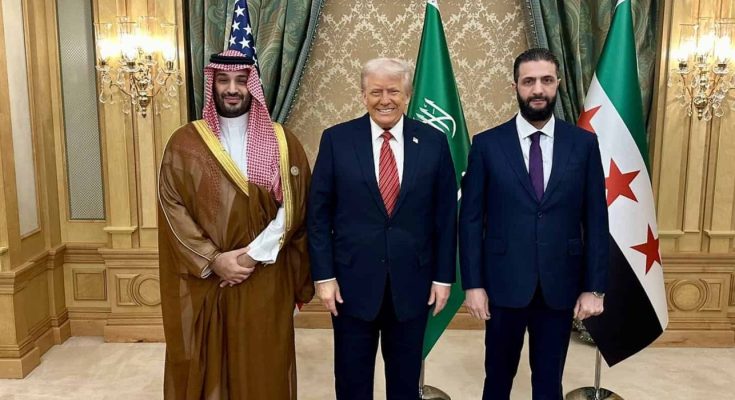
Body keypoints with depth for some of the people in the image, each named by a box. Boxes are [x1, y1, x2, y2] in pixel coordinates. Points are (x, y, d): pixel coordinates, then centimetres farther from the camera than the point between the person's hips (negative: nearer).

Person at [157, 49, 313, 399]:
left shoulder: (282, 142, 2)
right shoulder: (184, 143, 1)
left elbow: (293, 207, -4)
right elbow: (172, 209, -5)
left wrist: (255, 254, -14)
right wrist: (212, 260, -14)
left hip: (265, 281, 0)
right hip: (203, 282, 0)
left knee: (262, 369, 9)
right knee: (206, 368, 10)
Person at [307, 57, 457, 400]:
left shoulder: (434, 142, -1)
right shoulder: (336, 139, -3)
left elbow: (446, 215, 2)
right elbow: (319, 213, -2)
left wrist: (443, 276, 1)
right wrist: (324, 275, -6)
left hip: (412, 281, 1)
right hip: (353, 280, -1)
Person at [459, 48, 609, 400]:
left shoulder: (583, 144, 0)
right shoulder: (487, 144, -3)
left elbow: (595, 220, 1)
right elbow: (471, 219, -3)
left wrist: (594, 287, -1)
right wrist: (473, 284, -6)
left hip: (560, 285, 1)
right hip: (504, 283, -1)